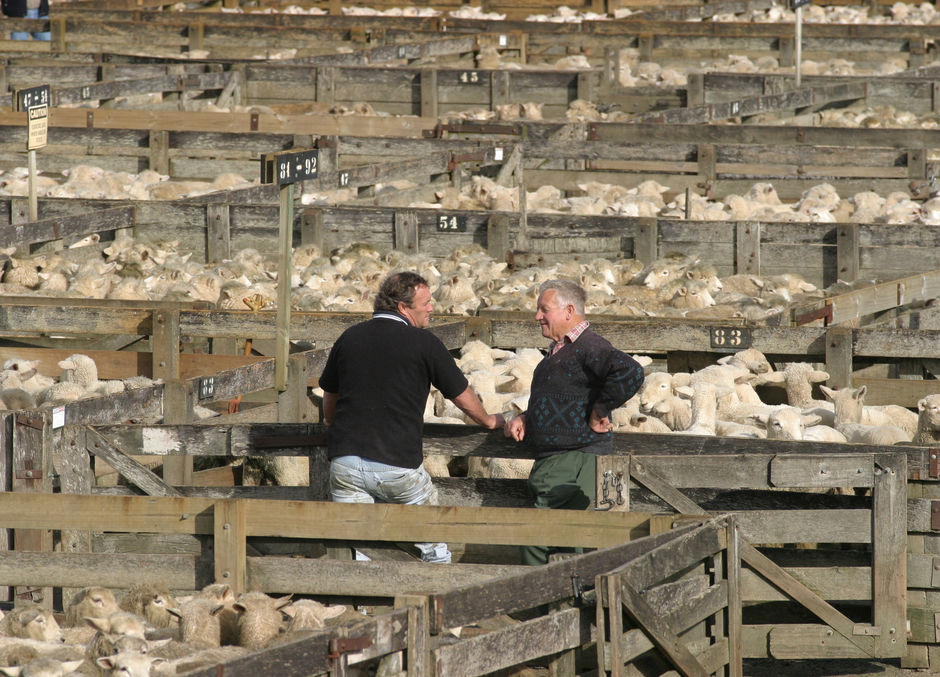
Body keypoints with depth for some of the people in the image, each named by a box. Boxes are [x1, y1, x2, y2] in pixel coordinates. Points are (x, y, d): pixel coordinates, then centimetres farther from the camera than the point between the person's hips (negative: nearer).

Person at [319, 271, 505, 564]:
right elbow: (462, 396, 9)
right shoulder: (423, 343, -2)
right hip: (398, 463, -3)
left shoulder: (350, 337, 9)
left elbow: (329, 395, 24)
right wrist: (490, 421, 30)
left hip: (346, 460, 3)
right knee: (435, 549, 16)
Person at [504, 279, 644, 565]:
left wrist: (599, 413, -22)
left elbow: (630, 373, -31)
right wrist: (525, 419, 13)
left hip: (575, 463, -10)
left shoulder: (589, 348, -14)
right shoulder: (559, 349, 18)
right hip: (552, 462, 10)